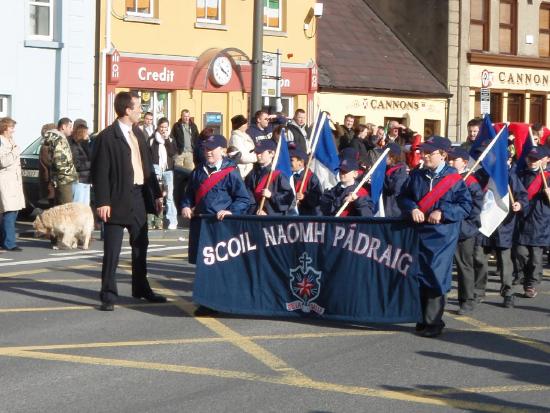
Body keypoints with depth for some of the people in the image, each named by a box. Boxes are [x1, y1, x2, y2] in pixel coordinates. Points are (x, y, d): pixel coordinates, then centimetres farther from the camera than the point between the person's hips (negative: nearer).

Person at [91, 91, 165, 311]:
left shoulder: (138, 133, 12)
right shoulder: (107, 137, -12)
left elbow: (147, 166, 17)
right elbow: (100, 172, -15)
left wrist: (156, 193, 14)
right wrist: (102, 202, -20)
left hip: (139, 197, 8)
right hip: (118, 200, -8)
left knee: (140, 247, 18)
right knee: (112, 250, -3)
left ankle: (141, 289, 32)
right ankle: (108, 295, 2)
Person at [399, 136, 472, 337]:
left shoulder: (453, 179, -5)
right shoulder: (416, 175, 7)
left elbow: (466, 205, -7)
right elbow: (404, 197, 10)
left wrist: (442, 212, -18)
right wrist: (412, 209, -10)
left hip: (442, 236, -5)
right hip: (419, 233, 5)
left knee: (436, 278, -6)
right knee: (420, 277, 10)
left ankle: (433, 322, 1)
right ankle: (424, 318, 22)